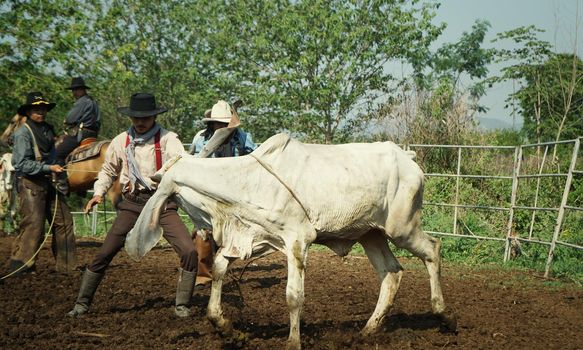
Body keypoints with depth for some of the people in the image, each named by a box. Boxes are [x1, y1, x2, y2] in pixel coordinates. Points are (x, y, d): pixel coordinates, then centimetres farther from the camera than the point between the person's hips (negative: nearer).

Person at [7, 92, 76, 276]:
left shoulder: (47, 129, 12)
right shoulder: (23, 133, -11)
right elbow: (22, 164, -17)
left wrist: (58, 170, 11)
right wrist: (48, 168, -20)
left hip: (47, 182, 8)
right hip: (29, 183, -8)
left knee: (64, 220, 8)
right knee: (34, 224, -11)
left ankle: (65, 265, 16)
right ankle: (19, 265, 0)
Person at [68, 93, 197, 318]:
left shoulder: (167, 139, -4)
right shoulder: (121, 141, 6)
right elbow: (108, 171, 20)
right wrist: (98, 193, 5)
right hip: (132, 204, 2)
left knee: (189, 252, -14)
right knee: (104, 254, -1)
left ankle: (182, 306, 2)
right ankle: (82, 304, 13)